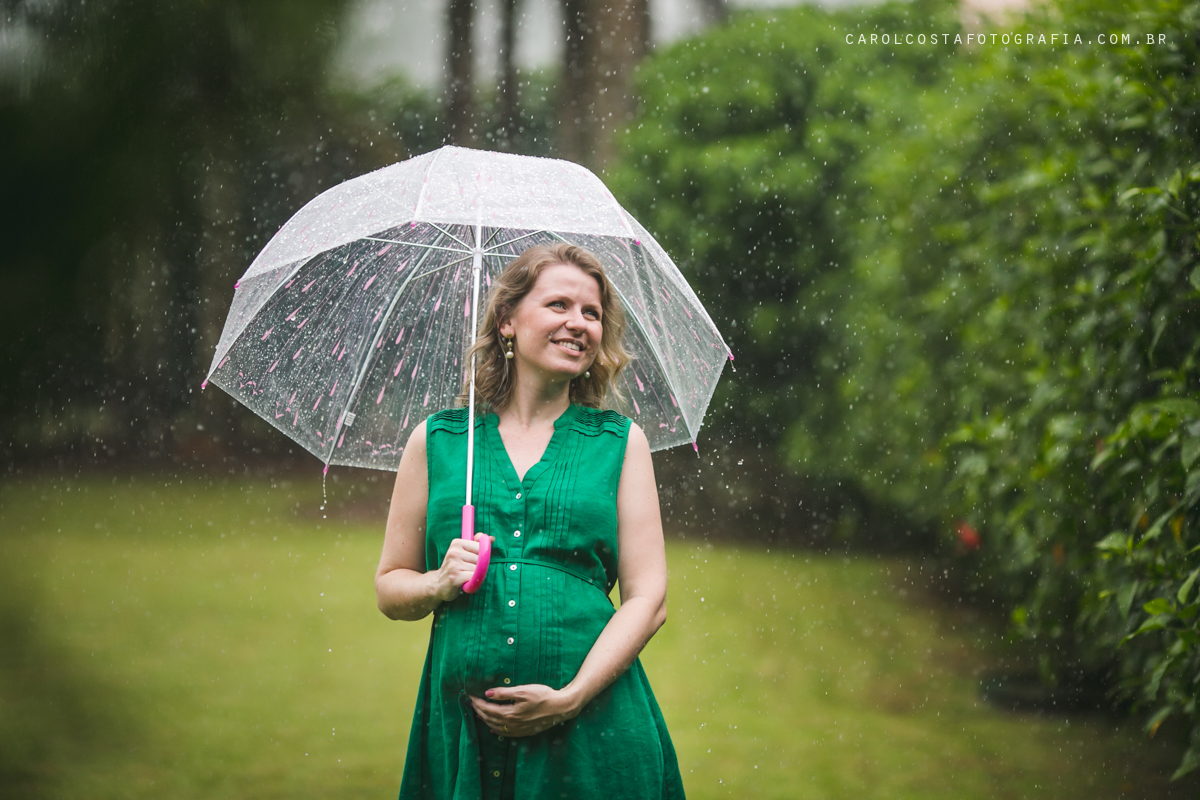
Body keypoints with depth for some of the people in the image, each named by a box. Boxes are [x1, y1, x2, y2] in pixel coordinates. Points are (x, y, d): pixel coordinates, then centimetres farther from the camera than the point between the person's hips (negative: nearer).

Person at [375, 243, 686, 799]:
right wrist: (438, 585, -7)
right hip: (462, 728, 1)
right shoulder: (435, 441, 10)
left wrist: (570, 698, -10)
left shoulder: (621, 442, 8)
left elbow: (648, 600, 1)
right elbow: (389, 587, 14)